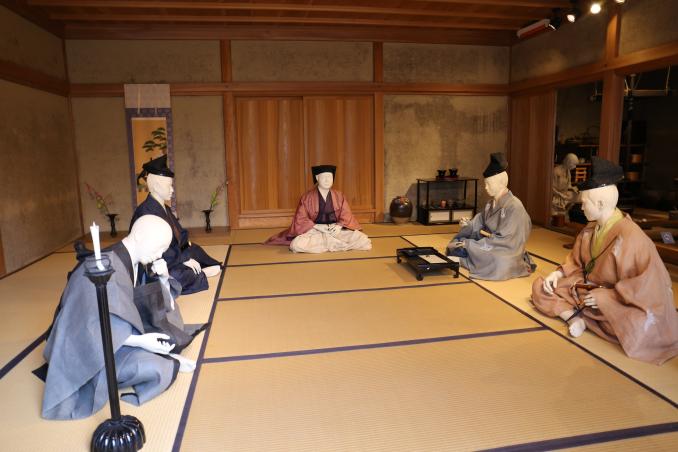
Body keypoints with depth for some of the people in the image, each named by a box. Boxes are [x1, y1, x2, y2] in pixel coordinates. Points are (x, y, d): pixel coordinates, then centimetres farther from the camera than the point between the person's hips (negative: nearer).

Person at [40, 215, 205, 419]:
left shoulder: (134, 261, -2)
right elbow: (93, 326, -28)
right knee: (152, 368, -29)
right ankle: (166, 361, 0)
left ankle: (162, 357, -7)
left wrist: (163, 279, -11)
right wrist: (139, 341, -33)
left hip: (118, 328, 9)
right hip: (89, 346, -9)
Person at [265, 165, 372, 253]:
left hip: (337, 230, 2)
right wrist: (318, 227, -18)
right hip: (315, 231, -1)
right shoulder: (307, 197, -3)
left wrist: (339, 226, -17)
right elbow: (301, 219, -3)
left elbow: (346, 215, 5)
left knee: (365, 241, -20)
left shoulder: (339, 196, 4)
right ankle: (338, 243, -19)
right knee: (297, 245, -34)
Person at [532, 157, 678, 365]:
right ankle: (574, 316, -19)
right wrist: (558, 273, -7)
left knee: (640, 328, -38)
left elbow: (651, 284, -25)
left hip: (614, 301, -7)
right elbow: (576, 261, 11)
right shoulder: (590, 229, -2)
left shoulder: (630, 237, -24)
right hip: (587, 289, 7)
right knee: (540, 286, 1)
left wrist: (606, 296, -24)